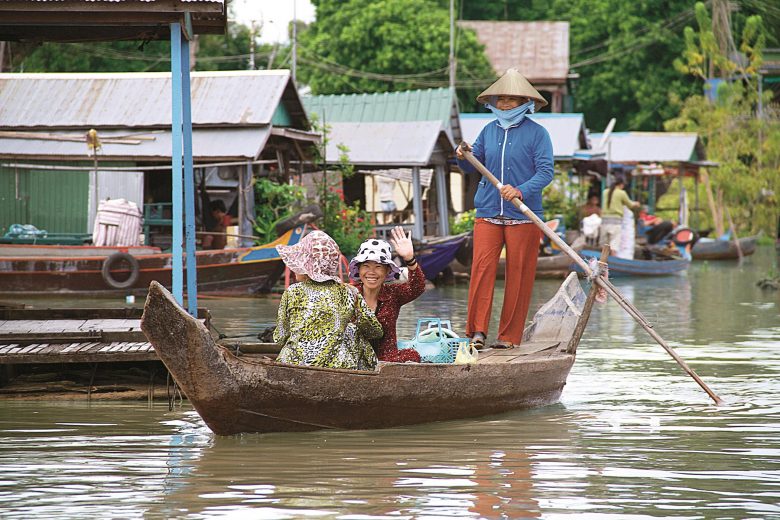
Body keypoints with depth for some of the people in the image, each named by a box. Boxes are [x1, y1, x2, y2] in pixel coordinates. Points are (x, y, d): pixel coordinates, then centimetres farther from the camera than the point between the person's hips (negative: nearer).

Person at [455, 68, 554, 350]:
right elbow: (472, 167, 19)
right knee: (482, 267, -10)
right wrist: (463, 158, -4)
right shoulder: (489, 131, 13)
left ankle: (509, 335, 6)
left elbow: (546, 171, -10)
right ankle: (477, 330, -13)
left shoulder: (537, 133, -2)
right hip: (488, 213, 3)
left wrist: (521, 191, -25)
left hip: (523, 216, -3)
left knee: (519, 274, 0)